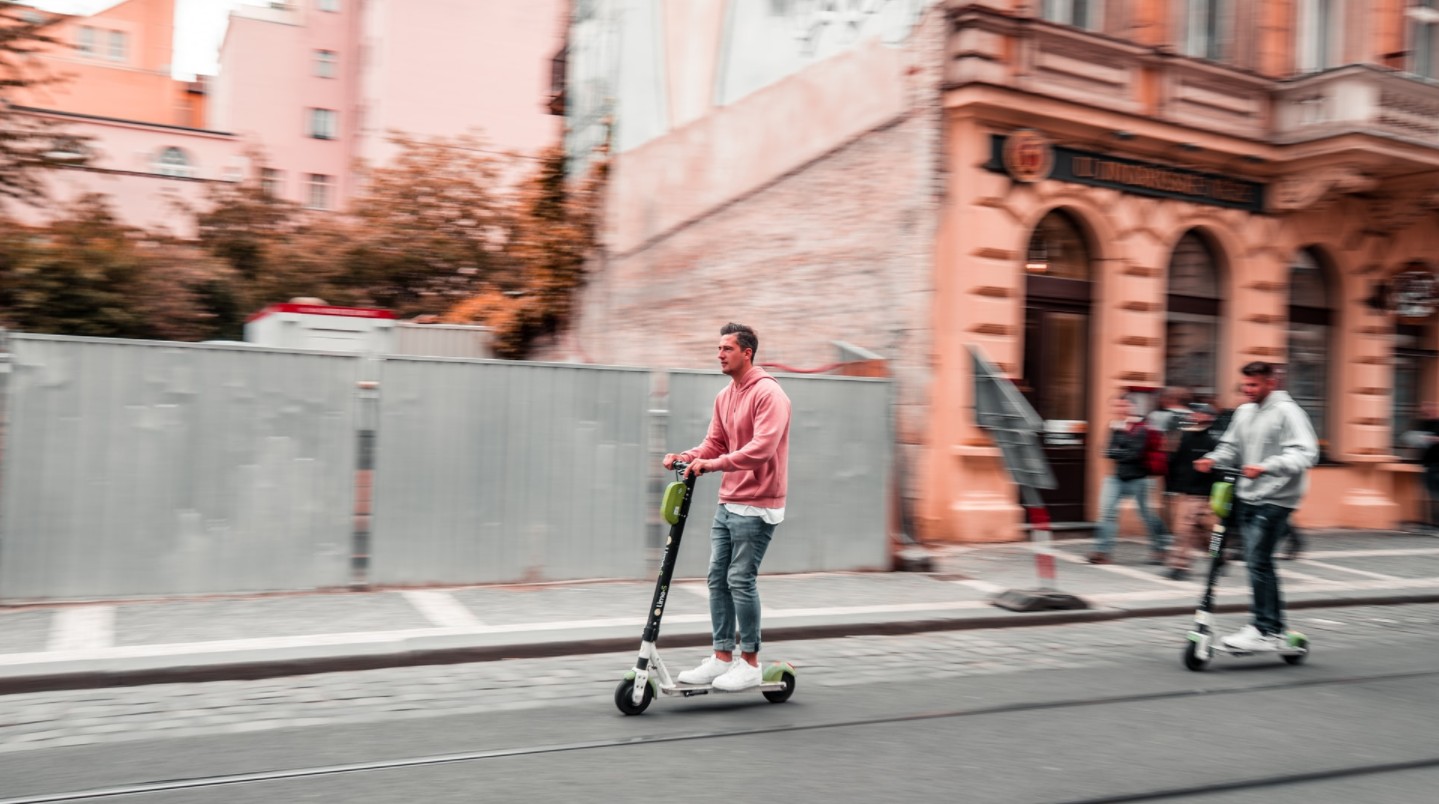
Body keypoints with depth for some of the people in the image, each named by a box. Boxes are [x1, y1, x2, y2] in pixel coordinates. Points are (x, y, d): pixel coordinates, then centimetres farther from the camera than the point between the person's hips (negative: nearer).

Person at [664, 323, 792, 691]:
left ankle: (750, 664, 6)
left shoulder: (768, 394, -13)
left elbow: (762, 447, -24)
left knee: (741, 580, -6)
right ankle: (722, 657, 17)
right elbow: (715, 443, 14)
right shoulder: (724, 397, 14)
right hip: (727, 504, 8)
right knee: (717, 578, 8)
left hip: (756, 505, -8)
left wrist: (715, 463, -30)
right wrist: (687, 457, -5)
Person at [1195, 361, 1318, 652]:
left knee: (1257, 561, -12)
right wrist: (1213, 459, -2)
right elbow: (1231, 445, 19)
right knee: (1259, 563, 11)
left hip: (1275, 499, -8)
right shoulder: (1244, 411, 11)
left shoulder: (1286, 411, -10)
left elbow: (1305, 453, -20)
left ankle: (1263, 630, -5)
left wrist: (1266, 468, -32)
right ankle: (1274, 629, 21)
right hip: (1248, 497, 8)